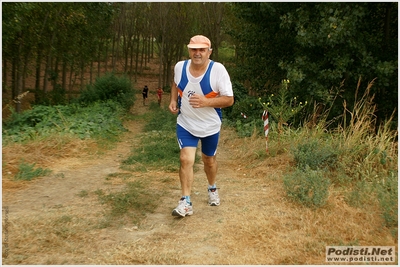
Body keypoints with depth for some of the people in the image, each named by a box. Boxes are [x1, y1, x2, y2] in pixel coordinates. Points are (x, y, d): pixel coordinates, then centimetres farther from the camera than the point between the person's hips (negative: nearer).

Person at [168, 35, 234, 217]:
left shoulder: (218, 70, -19)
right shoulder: (180, 67, -7)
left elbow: (229, 100, -18)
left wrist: (206, 102, -33)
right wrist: (173, 100, -3)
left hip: (210, 126, -1)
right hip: (185, 124, 1)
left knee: (209, 160, 17)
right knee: (186, 159, -12)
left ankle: (212, 189, 46)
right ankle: (186, 203, -3)